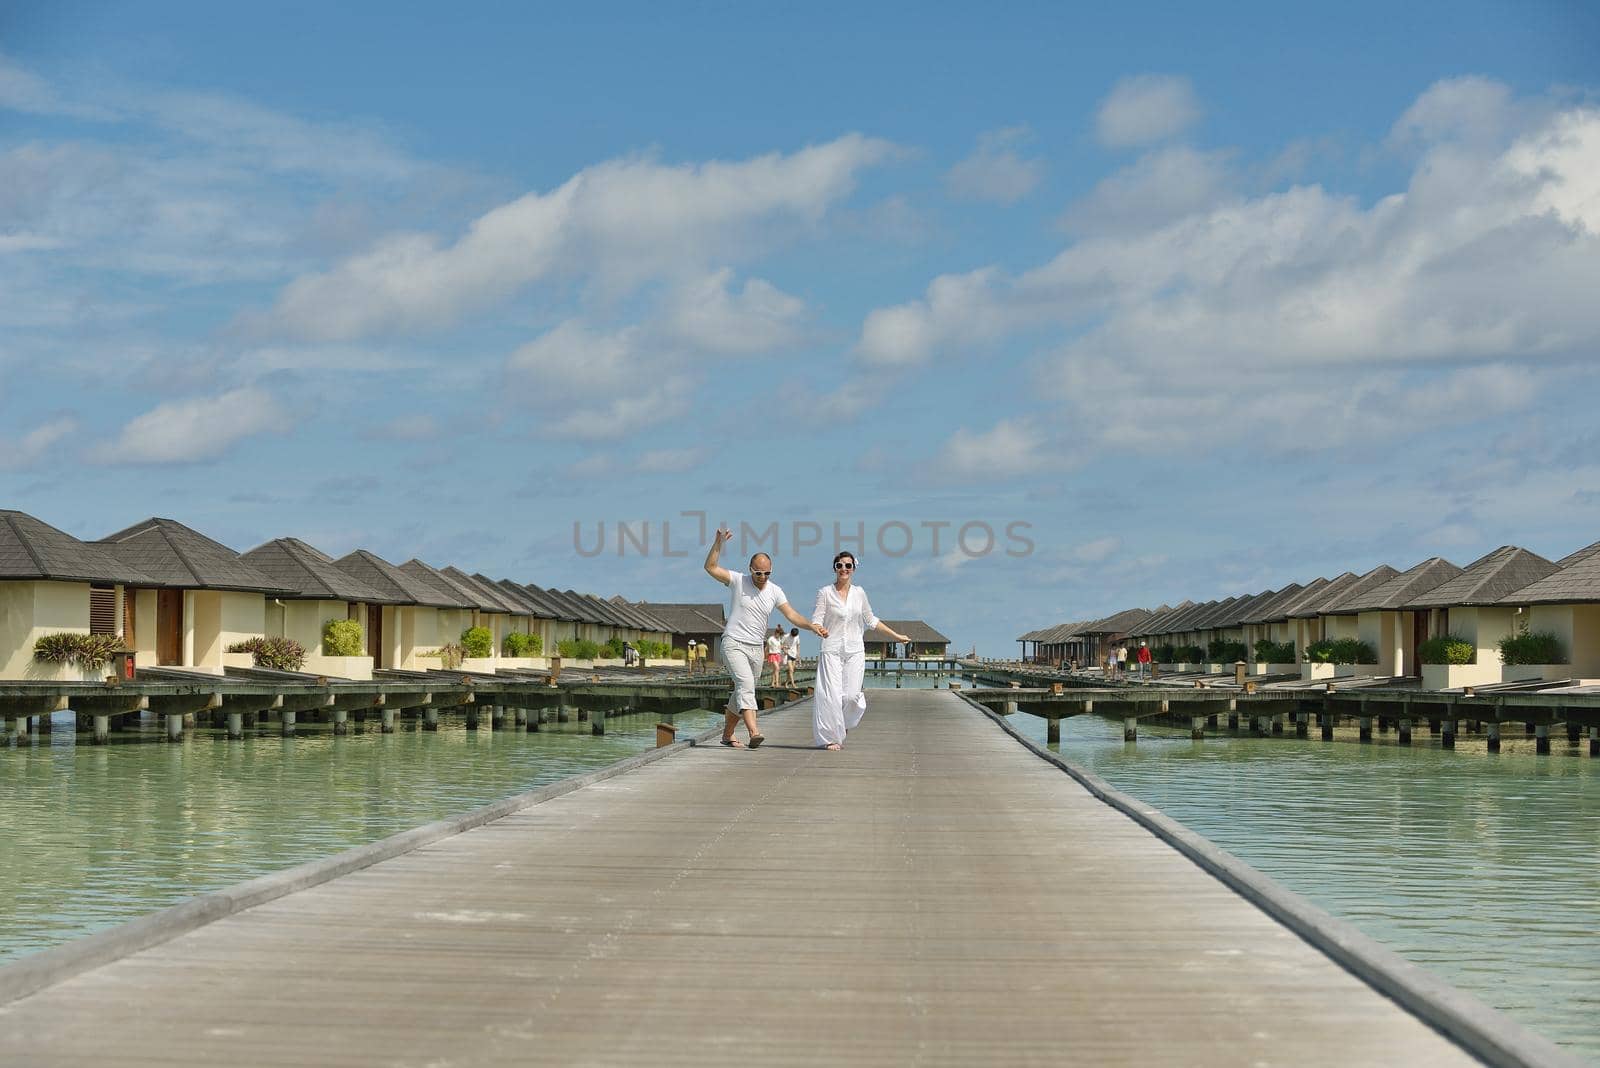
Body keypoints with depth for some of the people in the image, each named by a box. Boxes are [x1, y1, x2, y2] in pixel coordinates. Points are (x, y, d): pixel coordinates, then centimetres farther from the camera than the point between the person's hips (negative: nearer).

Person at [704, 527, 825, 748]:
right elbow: (710, 567, -14)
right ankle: (753, 732, -40)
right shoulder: (738, 581, -6)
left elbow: (792, 615, -1)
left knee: (743, 691, 12)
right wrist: (718, 543, -24)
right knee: (745, 684, -24)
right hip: (734, 644, -6)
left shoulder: (774, 591, 4)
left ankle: (727, 735, 27)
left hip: (756, 648, 6)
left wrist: (811, 626, -17)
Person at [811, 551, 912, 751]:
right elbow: (816, 619, -6)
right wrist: (819, 629, -30)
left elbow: (871, 620, 20)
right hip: (832, 650, -2)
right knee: (832, 695, -9)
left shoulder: (859, 593, 9)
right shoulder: (825, 593, -1)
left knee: (851, 695, -6)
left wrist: (895, 635, 23)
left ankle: (841, 727, 23)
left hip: (855, 650, 3)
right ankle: (830, 738, 1)